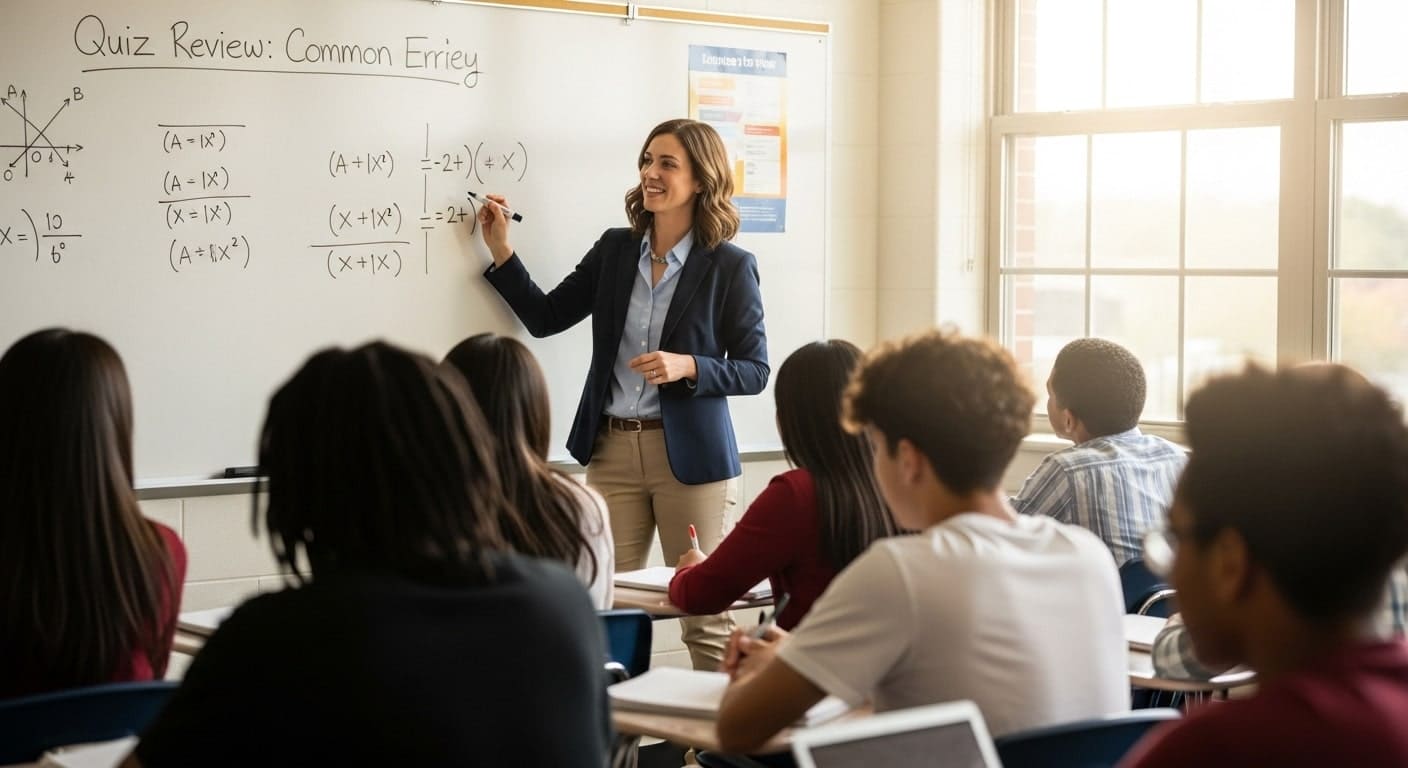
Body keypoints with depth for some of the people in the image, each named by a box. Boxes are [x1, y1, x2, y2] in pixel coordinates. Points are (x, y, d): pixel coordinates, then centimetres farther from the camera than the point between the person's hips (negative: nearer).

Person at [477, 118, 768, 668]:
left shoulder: (729, 266, -4)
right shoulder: (615, 249, 9)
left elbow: (754, 371, -2)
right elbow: (544, 317, 12)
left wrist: (687, 367, -18)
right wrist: (501, 252, 3)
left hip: (688, 455, -4)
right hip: (613, 448, 4)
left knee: (703, 614, 1)